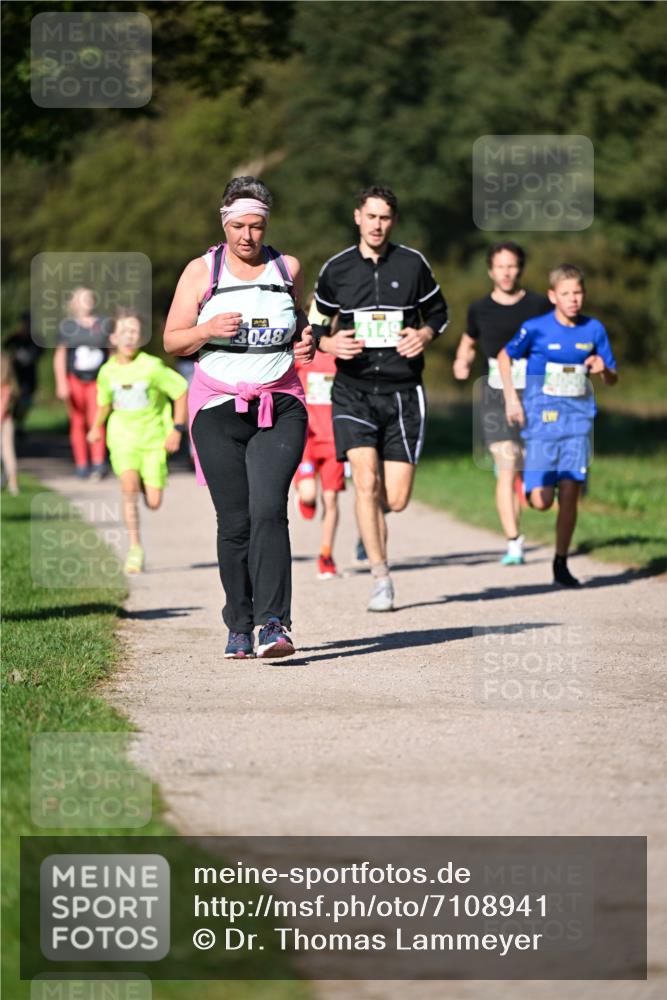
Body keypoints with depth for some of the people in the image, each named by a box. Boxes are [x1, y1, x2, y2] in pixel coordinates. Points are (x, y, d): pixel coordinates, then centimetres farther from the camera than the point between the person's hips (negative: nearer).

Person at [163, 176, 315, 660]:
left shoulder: (288, 268, 10)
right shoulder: (201, 272, 4)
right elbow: (172, 340, 4)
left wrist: (307, 342, 2)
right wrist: (209, 329, -15)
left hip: (280, 408, 0)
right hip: (219, 408, 0)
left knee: (269, 510, -17)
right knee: (234, 522, -1)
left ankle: (274, 624, -24)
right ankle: (239, 628, 11)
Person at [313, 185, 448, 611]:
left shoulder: (413, 264, 2)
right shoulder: (336, 269, 3)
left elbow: (438, 312, 15)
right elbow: (315, 327, 13)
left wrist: (424, 336, -6)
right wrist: (331, 343, -9)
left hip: (403, 391, 1)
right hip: (353, 391, -1)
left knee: (396, 499, -2)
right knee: (366, 481, -18)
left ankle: (372, 511, 37)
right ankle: (381, 579, -10)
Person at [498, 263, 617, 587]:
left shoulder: (594, 329, 4)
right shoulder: (536, 329, -5)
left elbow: (613, 380, 12)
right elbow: (505, 356, 10)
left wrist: (603, 369, -11)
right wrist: (511, 397, 2)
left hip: (578, 420, 2)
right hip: (542, 419, -2)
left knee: (569, 494, -6)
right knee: (541, 501, -9)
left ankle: (561, 564, 8)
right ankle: (529, 483, 28)